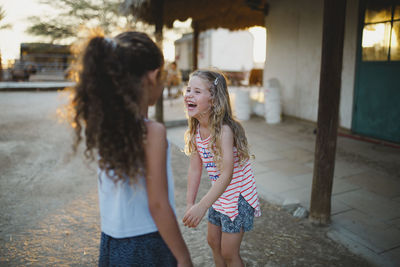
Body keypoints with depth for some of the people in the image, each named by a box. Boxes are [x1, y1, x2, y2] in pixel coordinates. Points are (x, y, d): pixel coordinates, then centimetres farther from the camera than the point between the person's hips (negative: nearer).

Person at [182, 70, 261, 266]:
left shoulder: (224, 130, -29)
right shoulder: (195, 129, -6)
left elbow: (227, 174, -34)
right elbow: (195, 168, -2)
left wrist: (202, 206, -42)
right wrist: (189, 204, -1)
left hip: (238, 195, -7)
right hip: (219, 195, 7)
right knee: (213, 242, 23)